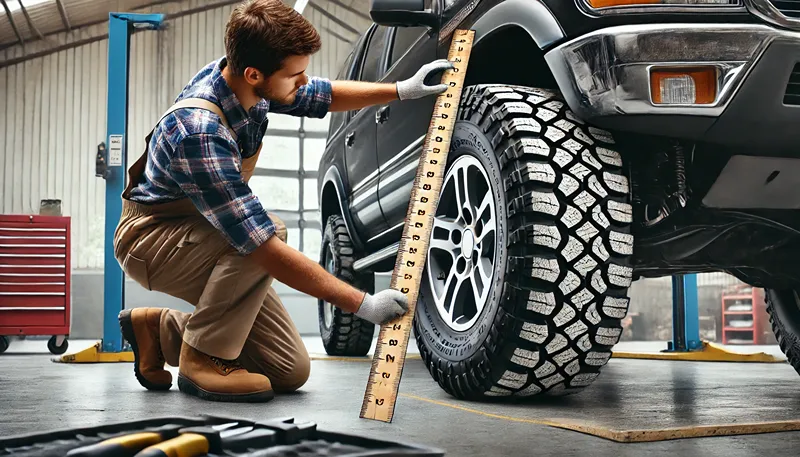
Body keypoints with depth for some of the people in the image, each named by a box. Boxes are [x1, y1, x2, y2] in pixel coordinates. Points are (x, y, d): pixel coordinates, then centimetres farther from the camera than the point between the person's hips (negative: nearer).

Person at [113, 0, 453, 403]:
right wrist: (362, 304, -35)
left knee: (291, 371, -2)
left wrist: (402, 90, 0)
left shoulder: (245, 82, -11)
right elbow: (265, 249, -37)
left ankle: (159, 327, 14)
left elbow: (325, 96, 11)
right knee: (268, 231, -36)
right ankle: (201, 358, -17)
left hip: (205, 237, 7)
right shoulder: (199, 132, -35)